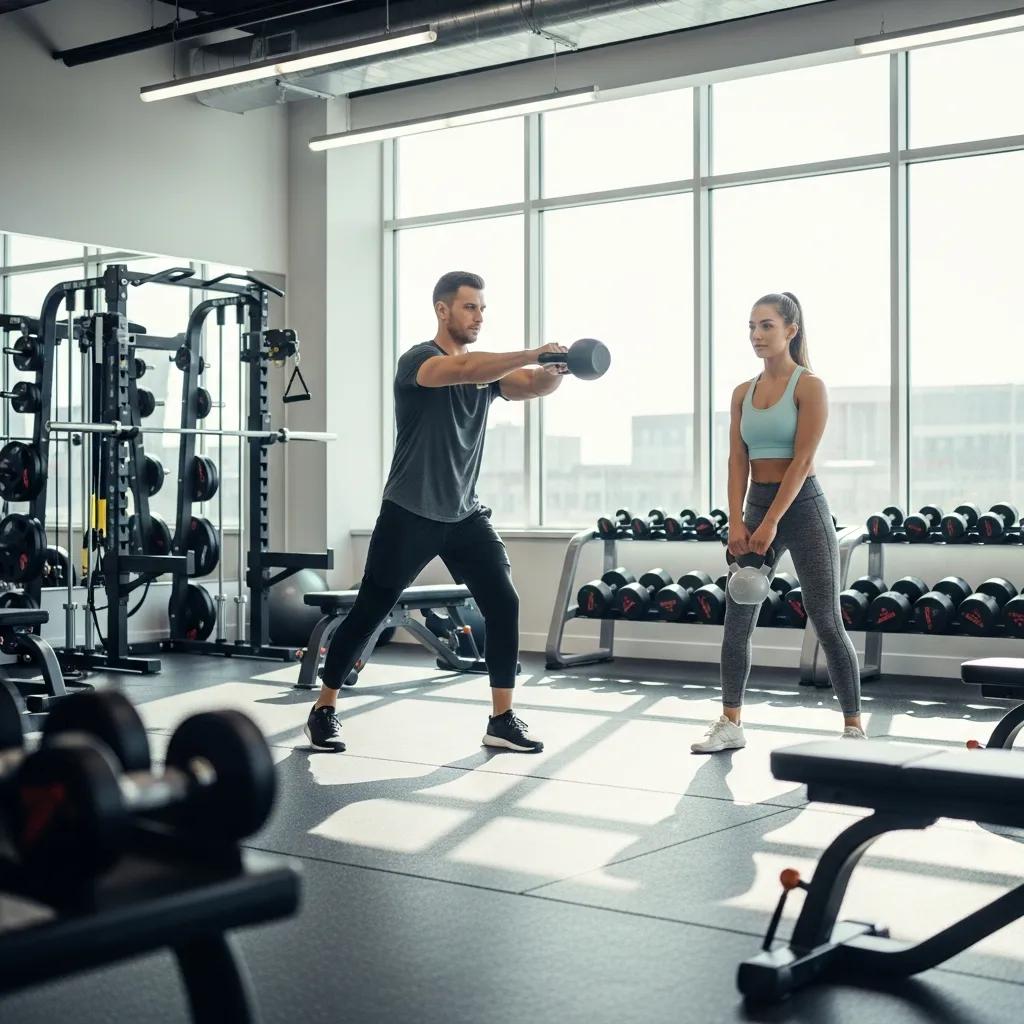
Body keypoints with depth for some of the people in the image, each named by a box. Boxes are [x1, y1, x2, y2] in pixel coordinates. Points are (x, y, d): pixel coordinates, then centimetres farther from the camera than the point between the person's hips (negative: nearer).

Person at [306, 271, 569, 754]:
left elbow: (531, 386, -9)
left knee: (504, 605, -5)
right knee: (369, 611, 1)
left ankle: (502, 719, 1)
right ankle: (323, 710, 15)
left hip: (465, 513, 6)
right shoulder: (418, 360, -11)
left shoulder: (486, 367, 10)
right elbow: (465, 370, -33)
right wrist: (533, 353, -44)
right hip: (410, 513, -6)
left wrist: (557, 370, -32)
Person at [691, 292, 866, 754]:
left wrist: (771, 524, -20)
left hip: (803, 506, -6)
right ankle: (730, 725, 13)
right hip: (756, 505, 6)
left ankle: (854, 727, 6)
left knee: (826, 621, -3)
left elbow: (802, 460, -15)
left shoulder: (809, 386, -8)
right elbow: (738, 460, 4)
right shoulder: (742, 392, 9)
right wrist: (736, 522, -8)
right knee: (737, 619, 4)